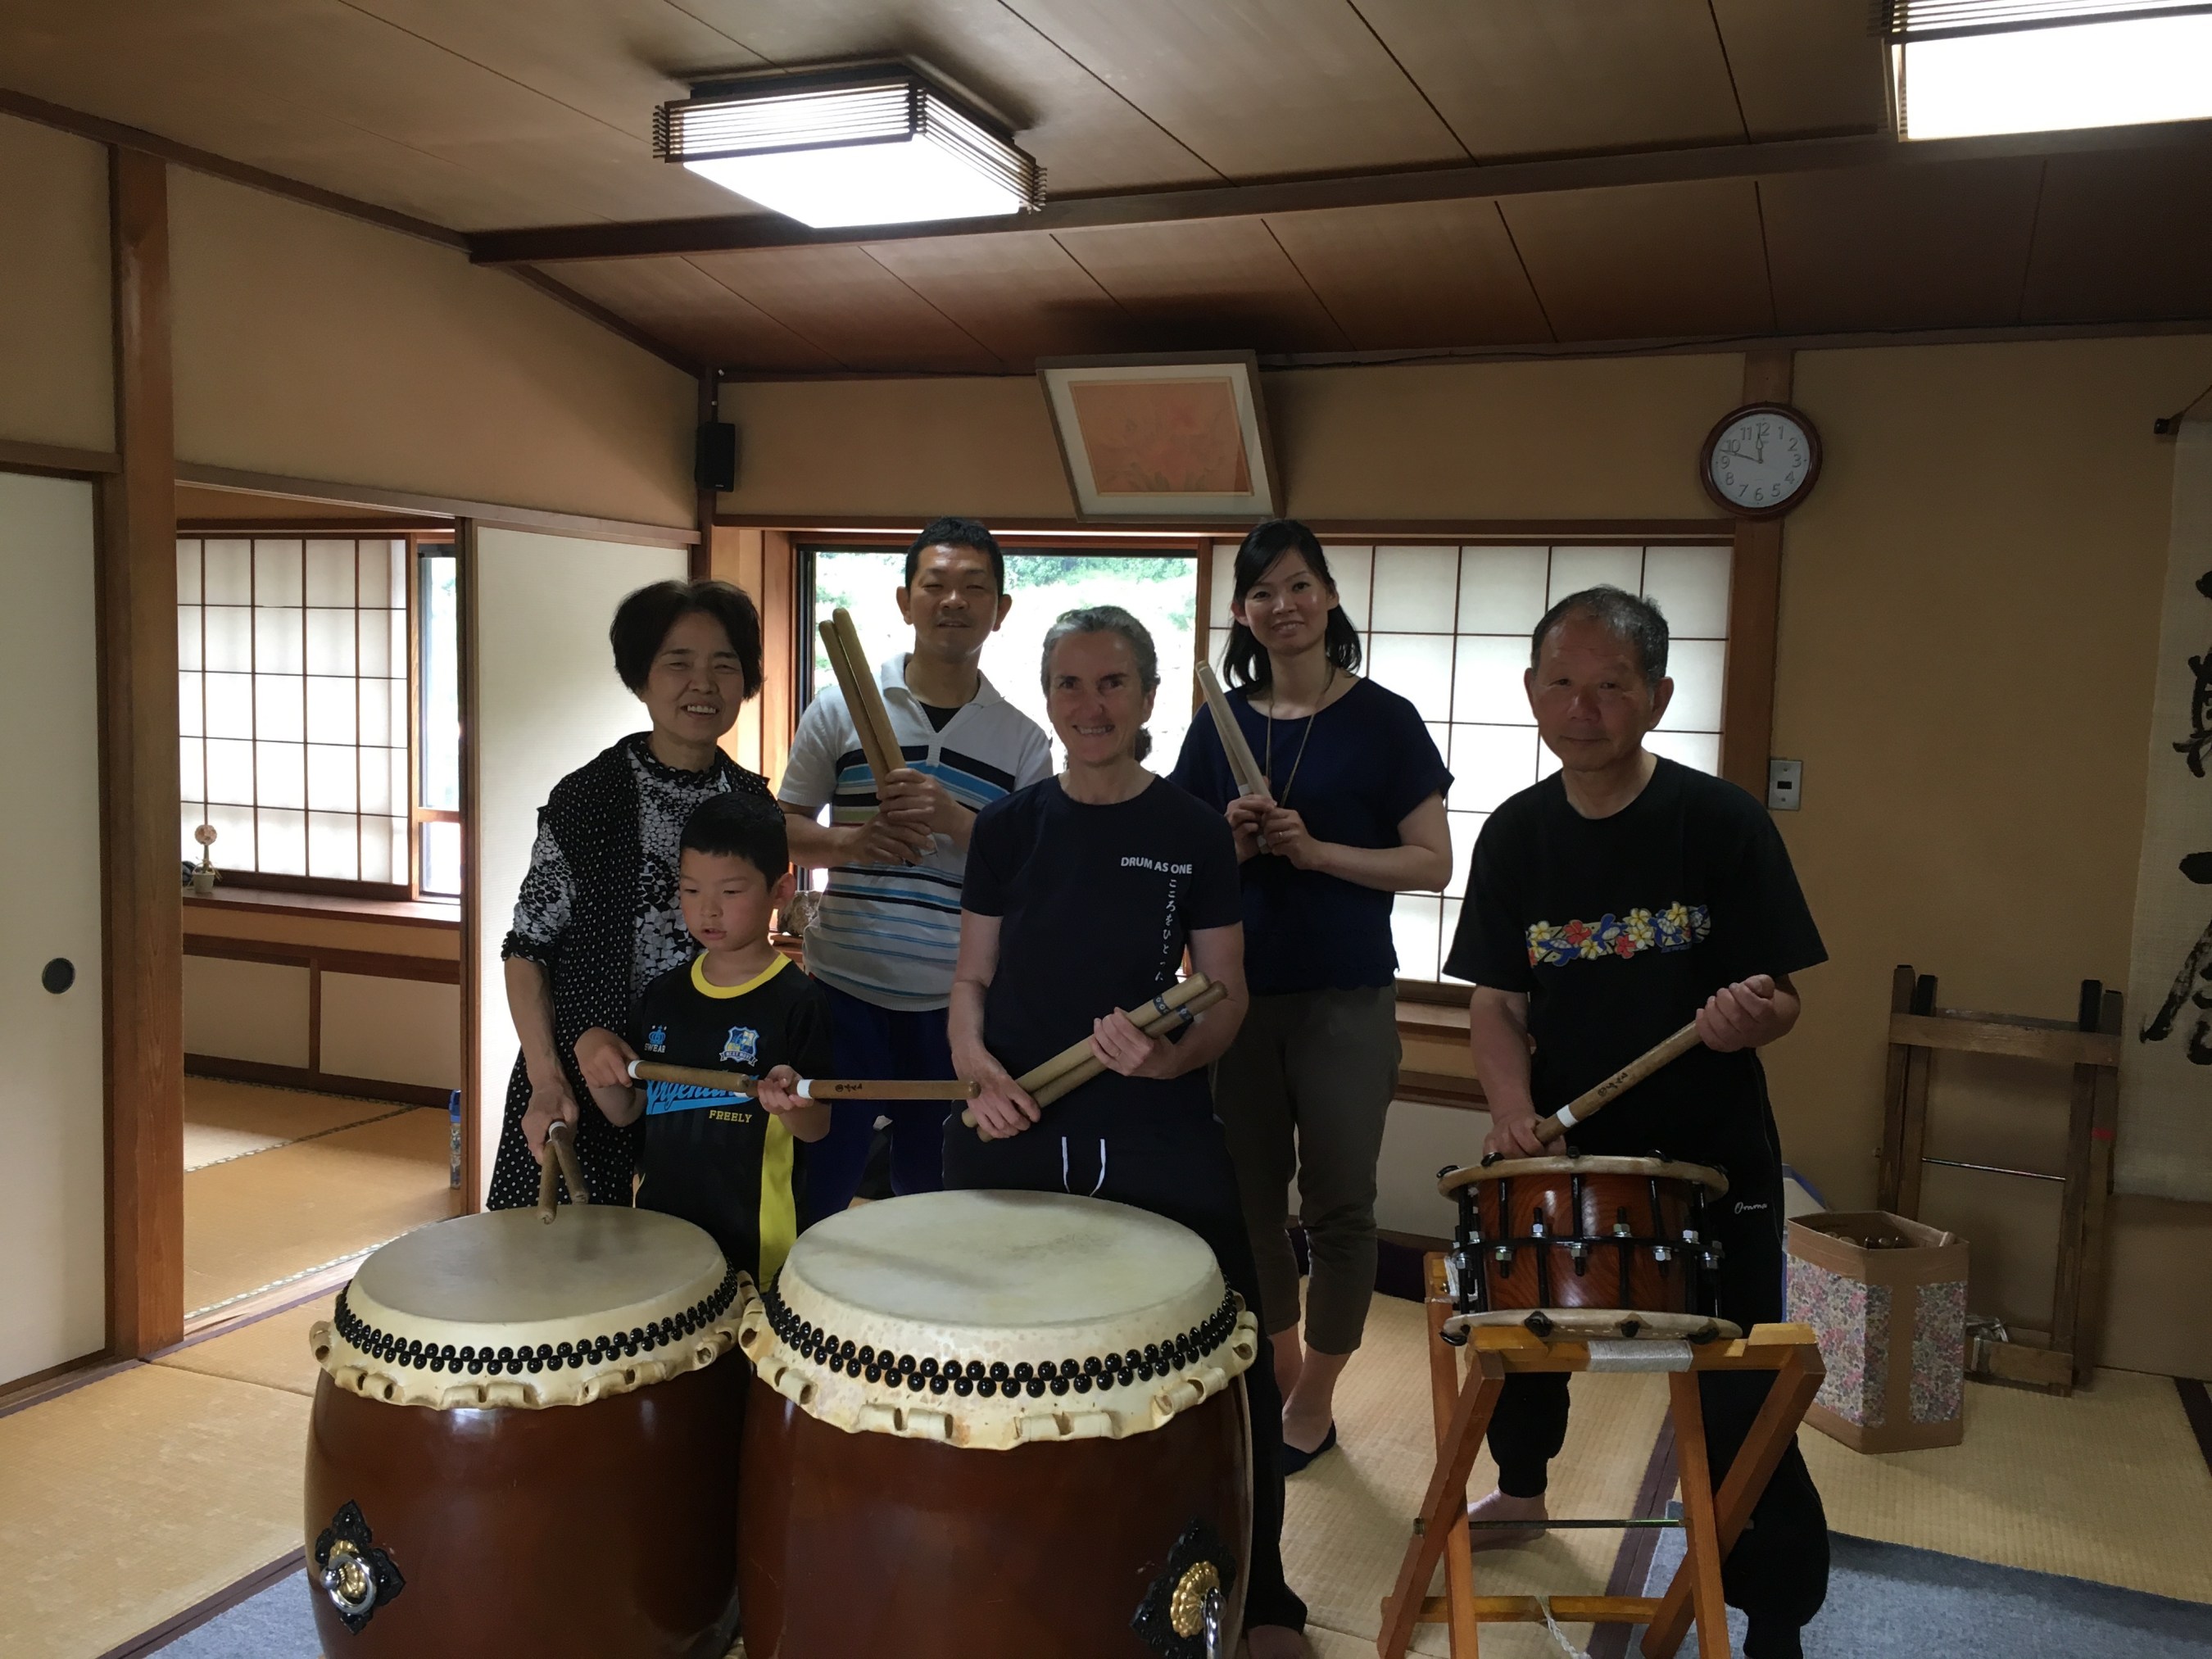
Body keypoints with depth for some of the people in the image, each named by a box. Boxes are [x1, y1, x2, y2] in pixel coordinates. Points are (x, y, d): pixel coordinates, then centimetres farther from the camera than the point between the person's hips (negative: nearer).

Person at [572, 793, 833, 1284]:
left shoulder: (797, 1000, -12)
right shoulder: (665, 993, 5)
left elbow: (817, 1128, -9)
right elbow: (625, 1110, 11)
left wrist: (789, 1101, -30)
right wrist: (594, 1055, -7)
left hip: (750, 1236, -5)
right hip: (657, 1223, 5)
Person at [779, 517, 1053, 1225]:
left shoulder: (1023, 740, 4)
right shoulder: (840, 707, 2)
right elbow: (785, 828, 6)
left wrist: (955, 821, -17)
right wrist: (851, 842, -15)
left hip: (956, 1006, 1)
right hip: (844, 989, -1)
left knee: (932, 1206, 14)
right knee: (814, 1198, 5)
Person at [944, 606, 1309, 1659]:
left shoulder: (1193, 833, 0)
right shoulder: (1009, 827, 5)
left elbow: (1226, 999, 1)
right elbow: (974, 979, 10)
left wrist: (1169, 1054, -19)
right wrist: (973, 1058, -10)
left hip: (1158, 1141, -1)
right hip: (1016, 1137, 2)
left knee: (1229, 1367, -1)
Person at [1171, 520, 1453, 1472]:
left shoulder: (1382, 720, -3)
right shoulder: (1220, 723, 6)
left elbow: (1432, 863, -6)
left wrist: (1318, 849, -18)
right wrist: (1234, 842, -11)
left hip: (1346, 1001, -3)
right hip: (1239, 994, 4)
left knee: (1337, 1204, 3)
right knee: (1250, 1196, 14)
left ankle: (1314, 1405, 19)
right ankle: (1279, 1368, 34)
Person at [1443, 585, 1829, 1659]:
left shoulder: (1723, 823, -11)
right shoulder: (1514, 836, -2)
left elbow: (1780, 998, -8)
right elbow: (1495, 1004, 2)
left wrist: (1752, 1018, -31)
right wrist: (1513, 1109, -16)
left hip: (1711, 1164, -3)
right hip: (1567, 1150, 4)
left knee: (1738, 1405, -4)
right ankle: (1521, 1488, 46)